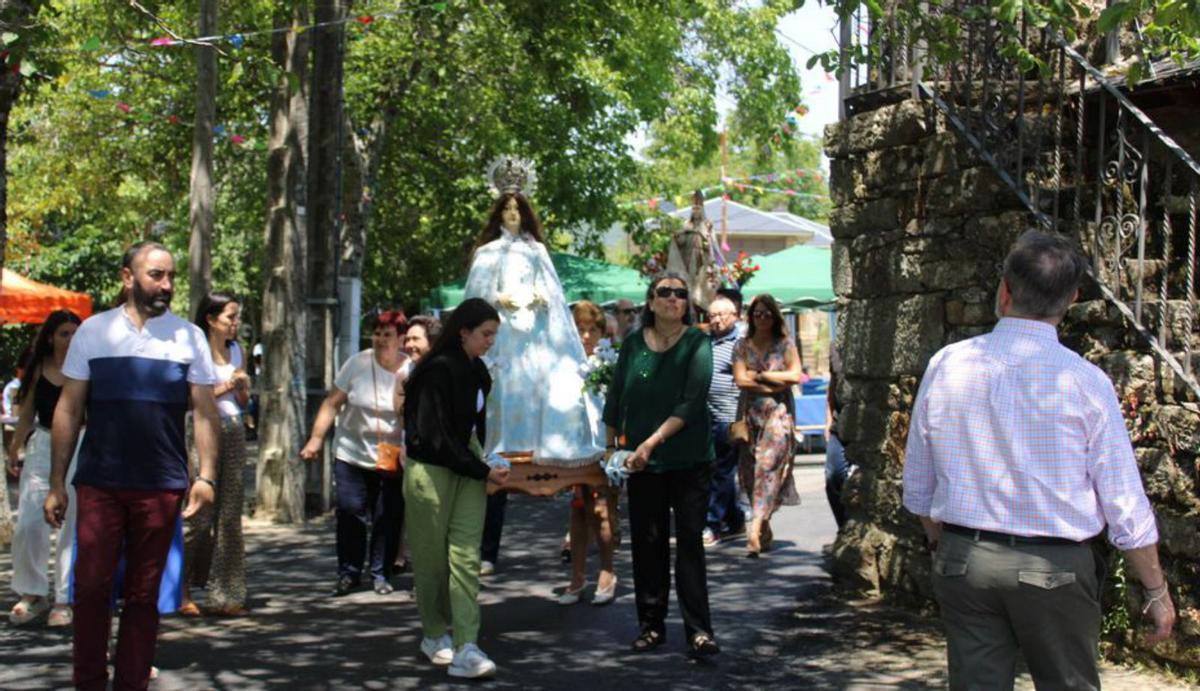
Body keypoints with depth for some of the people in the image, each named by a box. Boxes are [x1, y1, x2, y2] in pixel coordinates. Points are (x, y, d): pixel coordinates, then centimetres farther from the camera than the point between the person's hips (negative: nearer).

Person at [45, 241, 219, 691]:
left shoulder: (189, 337, 5)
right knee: (91, 587, 1)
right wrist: (56, 482, 3)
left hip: (162, 485, 0)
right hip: (98, 483, 0)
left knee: (143, 594, 7)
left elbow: (204, 411, 5)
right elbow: (68, 409, 6)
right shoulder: (93, 331, 5)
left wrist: (206, 476, -5)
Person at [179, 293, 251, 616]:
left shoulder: (236, 351, 14)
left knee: (230, 516, 4)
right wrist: (223, 388, -14)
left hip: (234, 432, 6)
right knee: (200, 516, -5)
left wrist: (243, 387, 0)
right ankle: (182, 591, 6)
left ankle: (224, 595, 8)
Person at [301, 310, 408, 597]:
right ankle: (348, 573, 14)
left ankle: (381, 575, 18)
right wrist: (316, 439, -5)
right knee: (350, 513, -1)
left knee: (389, 517, 2)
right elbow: (333, 403, -1)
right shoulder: (358, 364, -5)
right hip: (352, 454, 0)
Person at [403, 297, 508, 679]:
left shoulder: (475, 370, 8)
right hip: (431, 471, -7)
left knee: (467, 557, -4)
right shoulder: (438, 370, -16)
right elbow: (437, 436, -18)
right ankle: (434, 636, 25)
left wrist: (484, 465, 6)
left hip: (467, 469, 7)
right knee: (432, 559, 6)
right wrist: (484, 471, -16)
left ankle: (465, 649, -8)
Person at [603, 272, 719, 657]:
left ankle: (699, 629, 0)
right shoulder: (633, 342, 4)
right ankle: (651, 625, 17)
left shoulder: (697, 343, -5)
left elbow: (692, 402, -14)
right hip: (641, 462, 3)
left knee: (690, 541, -3)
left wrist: (652, 442, -19)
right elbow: (615, 398, 12)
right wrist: (610, 445, 11)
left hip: (689, 459, -3)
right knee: (647, 542, 7)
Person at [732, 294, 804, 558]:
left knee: (768, 466, -14)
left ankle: (756, 529, -20)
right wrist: (775, 385, -8)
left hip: (779, 413, -3)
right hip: (752, 414, 3)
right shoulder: (743, 346, 9)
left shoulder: (785, 345, 5)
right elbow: (740, 380, -3)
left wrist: (759, 375, -5)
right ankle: (764, 531, 9)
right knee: (751, 469, 0)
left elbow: (795, 375, -7)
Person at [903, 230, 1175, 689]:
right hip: (1054, 568, -3)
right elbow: (1124, 502, -7)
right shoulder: (1084, 381, -11)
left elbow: (918, 486, 7)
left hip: (963, 561, 3)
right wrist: (1156, 592, 4)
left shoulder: (946, 365, -3)